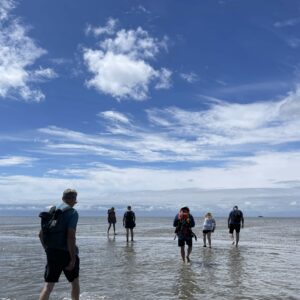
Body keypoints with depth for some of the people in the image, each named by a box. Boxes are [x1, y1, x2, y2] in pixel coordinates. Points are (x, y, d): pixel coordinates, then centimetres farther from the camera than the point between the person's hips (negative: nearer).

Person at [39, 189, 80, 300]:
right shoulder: (72, 212, -12)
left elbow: (41, 234, 12)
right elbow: (70, 236, -21)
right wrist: (73, 258, -18)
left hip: (51, 253, 5)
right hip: (66, 253, -5)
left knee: (48, 286, 5)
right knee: (75, 282, 17)